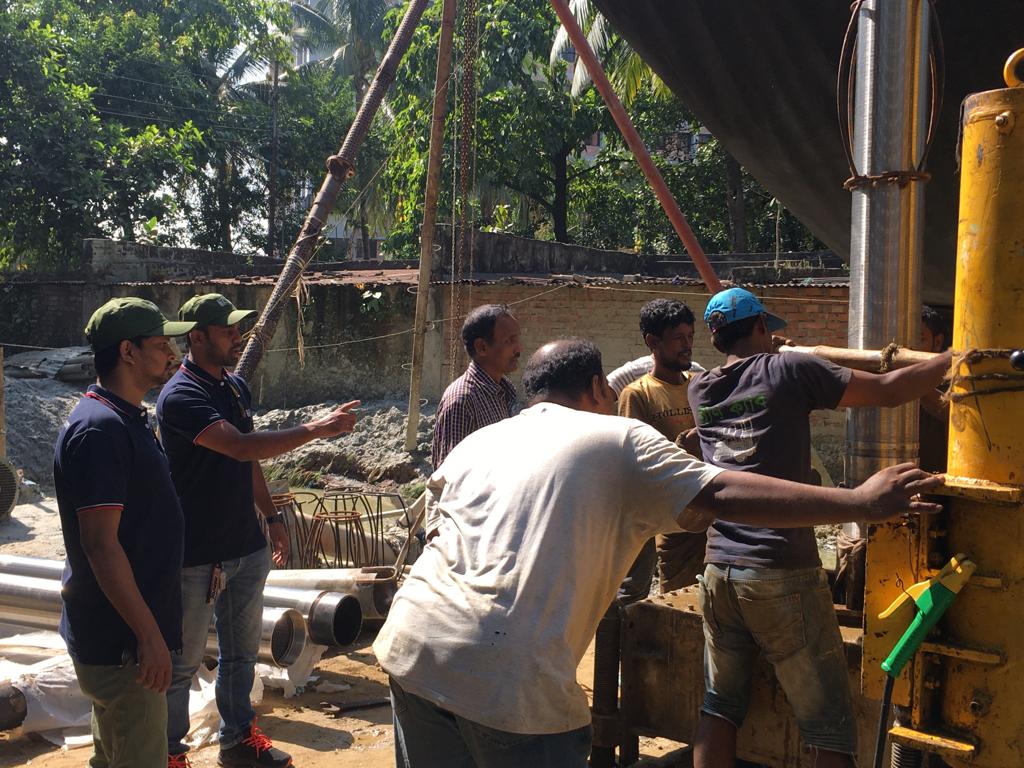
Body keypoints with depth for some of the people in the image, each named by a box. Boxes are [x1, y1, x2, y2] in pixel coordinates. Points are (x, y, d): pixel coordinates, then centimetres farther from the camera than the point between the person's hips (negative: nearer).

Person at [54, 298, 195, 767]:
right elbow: (100, 543, -25)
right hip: (122, 640, -10)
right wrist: (148, 634, -23)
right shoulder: (99, 429, -22)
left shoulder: (128, 419, 10)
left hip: (120, 634, 10)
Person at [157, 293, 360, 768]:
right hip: (198, 556, -8)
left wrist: (271, 516, 18)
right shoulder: (180, 397, -19)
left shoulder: (237, 387, 8)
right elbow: (243, 447, -31)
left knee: (241, 652, 19)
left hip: (246, 547, 8)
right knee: (183, 662, 7)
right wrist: (317, 429, -31)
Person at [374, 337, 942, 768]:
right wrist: (863, 502, 1)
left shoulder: (477, 441, 19)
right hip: (507, 670, -6)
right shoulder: (619, 438, 5)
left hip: (411, 641, 6)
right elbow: (724, 497, -4)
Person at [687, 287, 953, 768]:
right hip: (783, 575, -6)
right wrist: (957, 357, 11)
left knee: (719, 709, 15)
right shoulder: (787, 371, -4)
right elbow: (890, 392, -1)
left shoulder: (700, 389, 10)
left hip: (719, 572, 6)